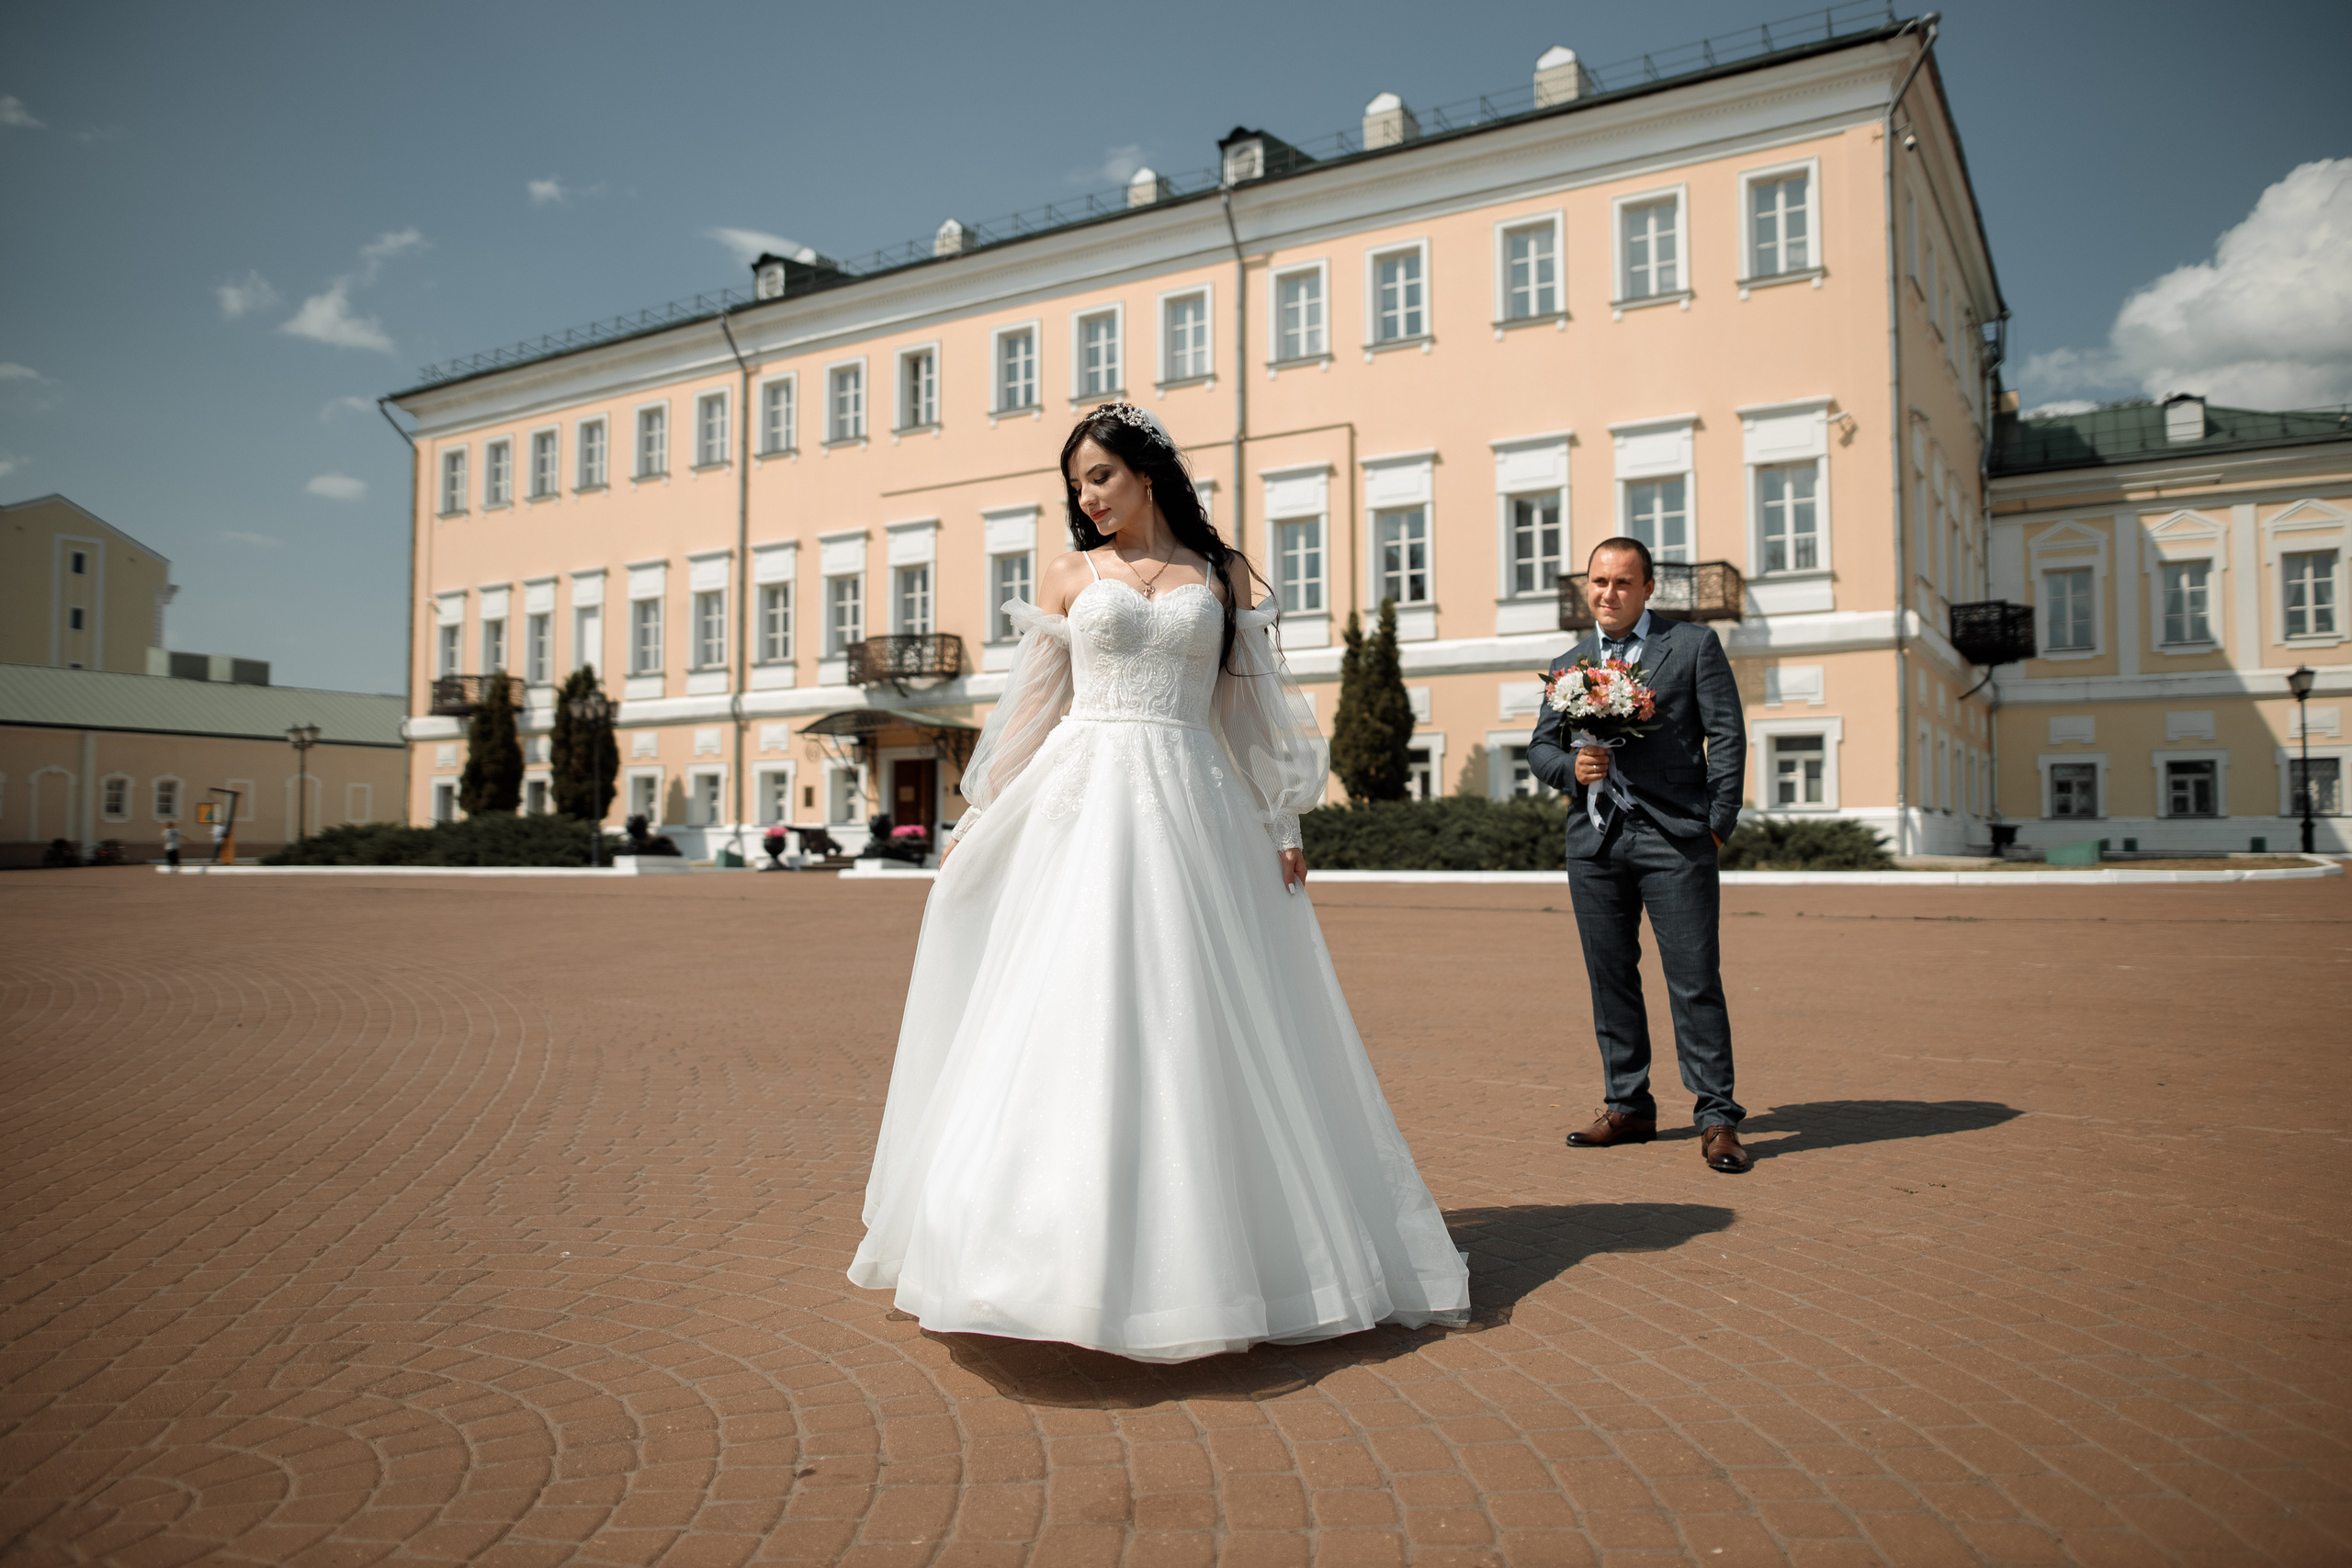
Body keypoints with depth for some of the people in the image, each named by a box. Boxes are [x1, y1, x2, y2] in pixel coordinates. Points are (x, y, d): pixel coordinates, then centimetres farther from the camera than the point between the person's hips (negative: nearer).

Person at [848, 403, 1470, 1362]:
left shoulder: (1222, 575, 10)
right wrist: (977, 822, 11)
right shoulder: (1071, 576, 11)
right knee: (1072, 1011, -6)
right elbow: (1028, 707, 13)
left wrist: (1281, 827, 4)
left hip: (1194, 810, 0)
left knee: (1197, 1020, 1)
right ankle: (1076, 1247, 3)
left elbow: (1254, 708, 10)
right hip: (1084, 803, 0)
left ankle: (1200, 1251, 14)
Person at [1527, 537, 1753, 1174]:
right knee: (1611, 979, 9)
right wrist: (1570, 767, -7)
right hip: (1594, 842, 4)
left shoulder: (1694, 645, 6)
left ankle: (1716, 1118, 4)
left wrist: (1720, 821, -6)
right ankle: (1628, 1107, 21)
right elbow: (1539, 745, 16)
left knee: (1696, 981, -4)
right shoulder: (1567, 664, 17)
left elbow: (1726, 734, 1)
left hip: (1674, 839, -4)